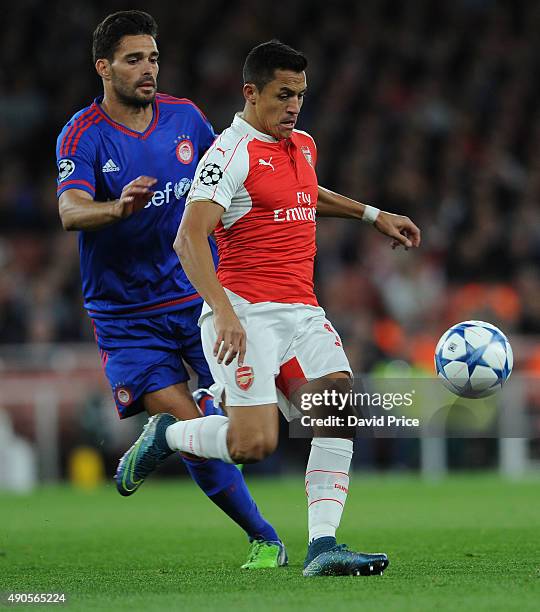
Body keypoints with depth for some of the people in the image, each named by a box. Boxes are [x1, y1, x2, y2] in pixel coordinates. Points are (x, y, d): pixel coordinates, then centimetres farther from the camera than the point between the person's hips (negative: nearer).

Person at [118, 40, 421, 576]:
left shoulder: (303, 146, 17)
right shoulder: (230, 153, -10)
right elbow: (189, 239, -19)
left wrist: (373, 215, 37)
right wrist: (224, 312, -30)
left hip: (302, 310, 7)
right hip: (245, 312, -7)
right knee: (254, 442, -18)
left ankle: (322, 546, -18)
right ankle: (165, 436, 13)